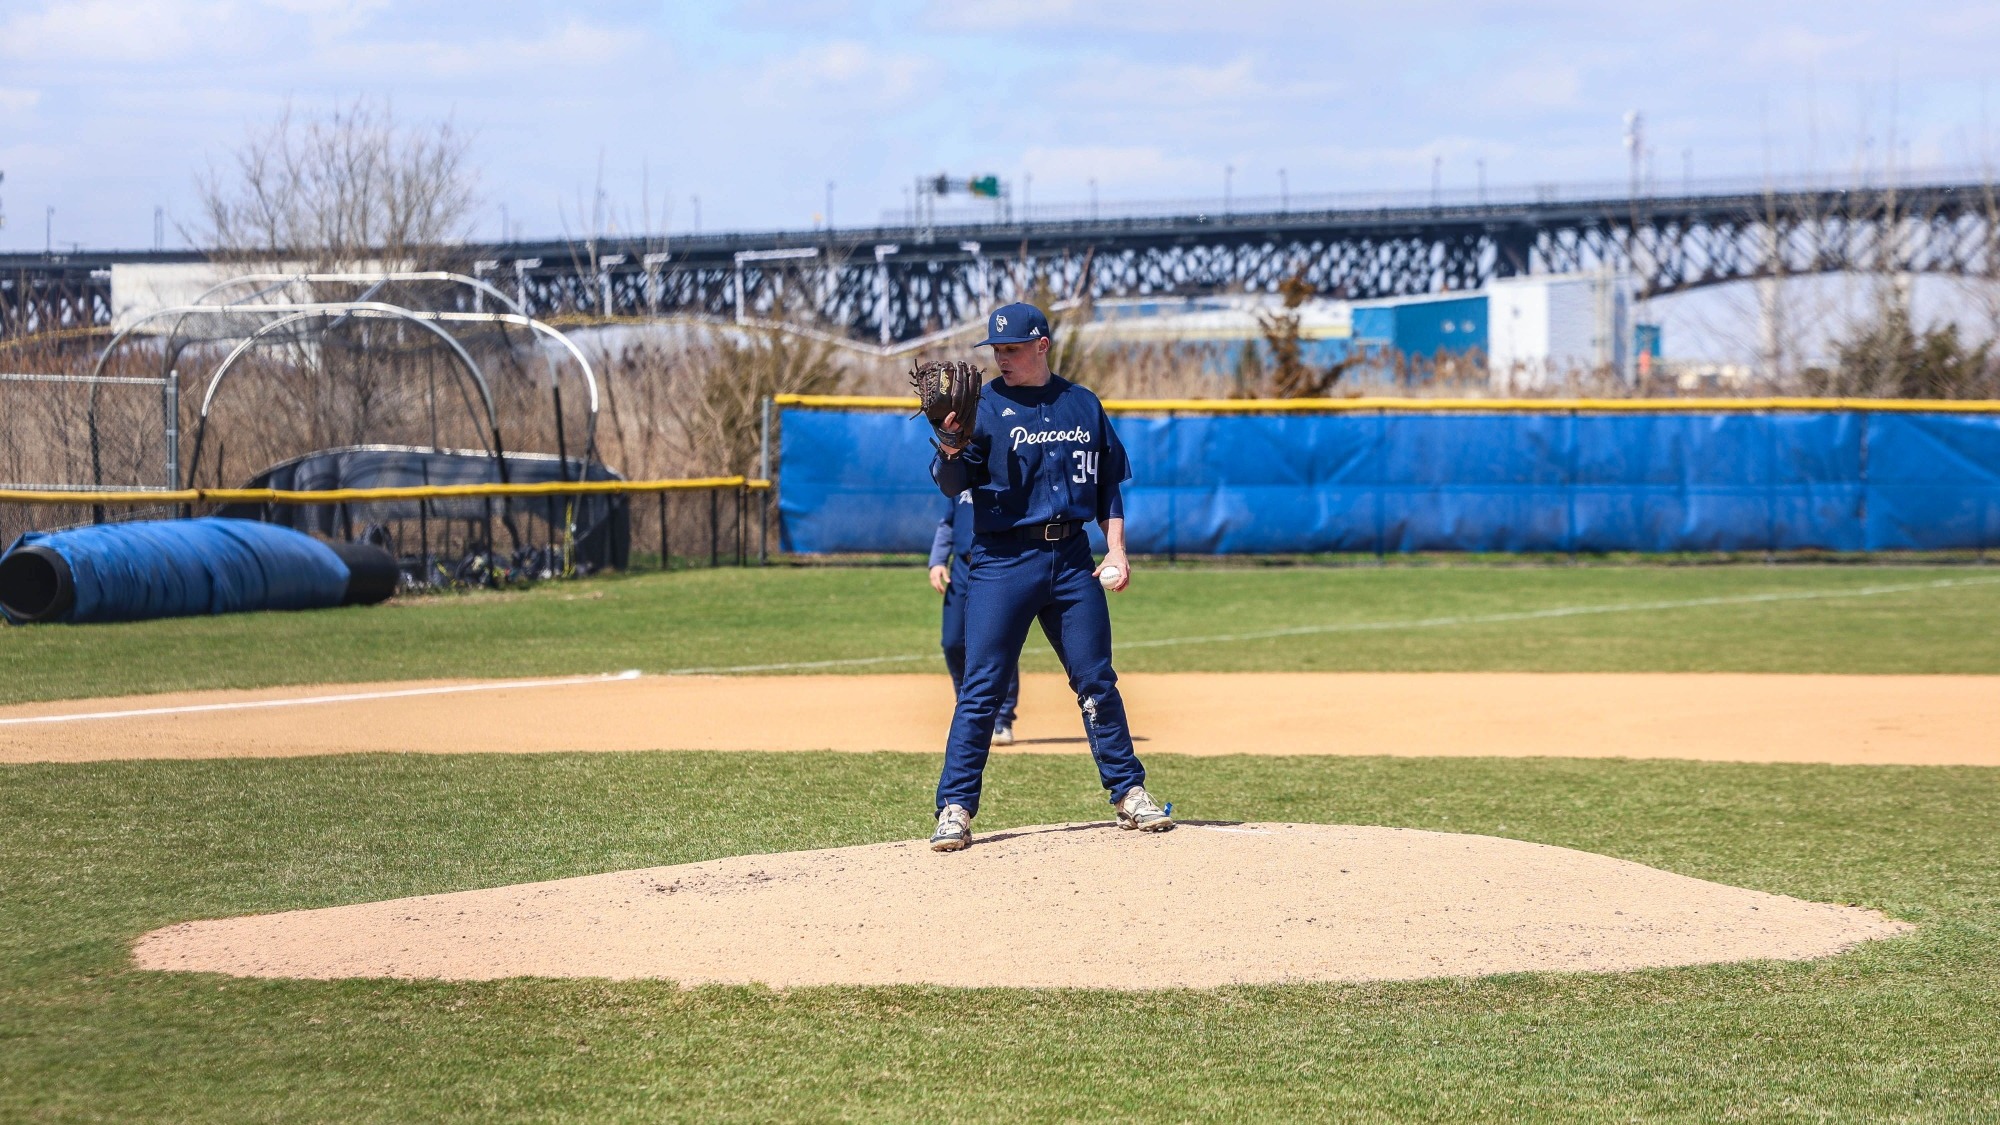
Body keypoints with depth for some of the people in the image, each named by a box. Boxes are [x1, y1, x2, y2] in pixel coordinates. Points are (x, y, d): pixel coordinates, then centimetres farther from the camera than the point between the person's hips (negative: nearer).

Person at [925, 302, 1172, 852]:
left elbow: (1109, 482, 17)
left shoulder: (1084, 405, 10)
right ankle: (955, 807, -5)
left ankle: (1129, 791, 16)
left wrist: (1115, 549, 8)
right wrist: (952, 450, -30)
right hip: (1002, 562, -3)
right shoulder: (983, 407, 0)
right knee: (982, 686, -6)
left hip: (1072, 558, 3)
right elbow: (952, 485, -9)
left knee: (1096, 681, 7)